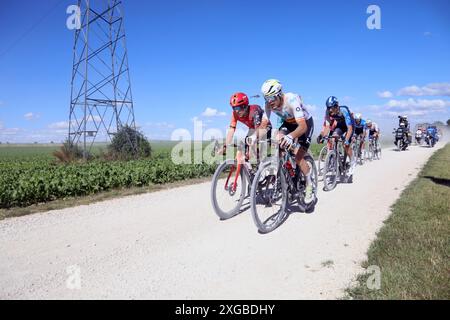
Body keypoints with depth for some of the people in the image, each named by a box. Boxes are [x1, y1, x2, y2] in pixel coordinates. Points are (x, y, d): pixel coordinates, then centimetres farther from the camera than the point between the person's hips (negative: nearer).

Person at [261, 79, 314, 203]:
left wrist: (290, 136, -66)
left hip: (305, 123, -5)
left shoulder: (292, 100, -39)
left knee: (298, 158, -15)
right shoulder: (269, 103, -23)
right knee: (277, 142, -22)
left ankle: (309, 186, 7)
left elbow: (302, 126, -47)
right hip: (289, 123, 6)